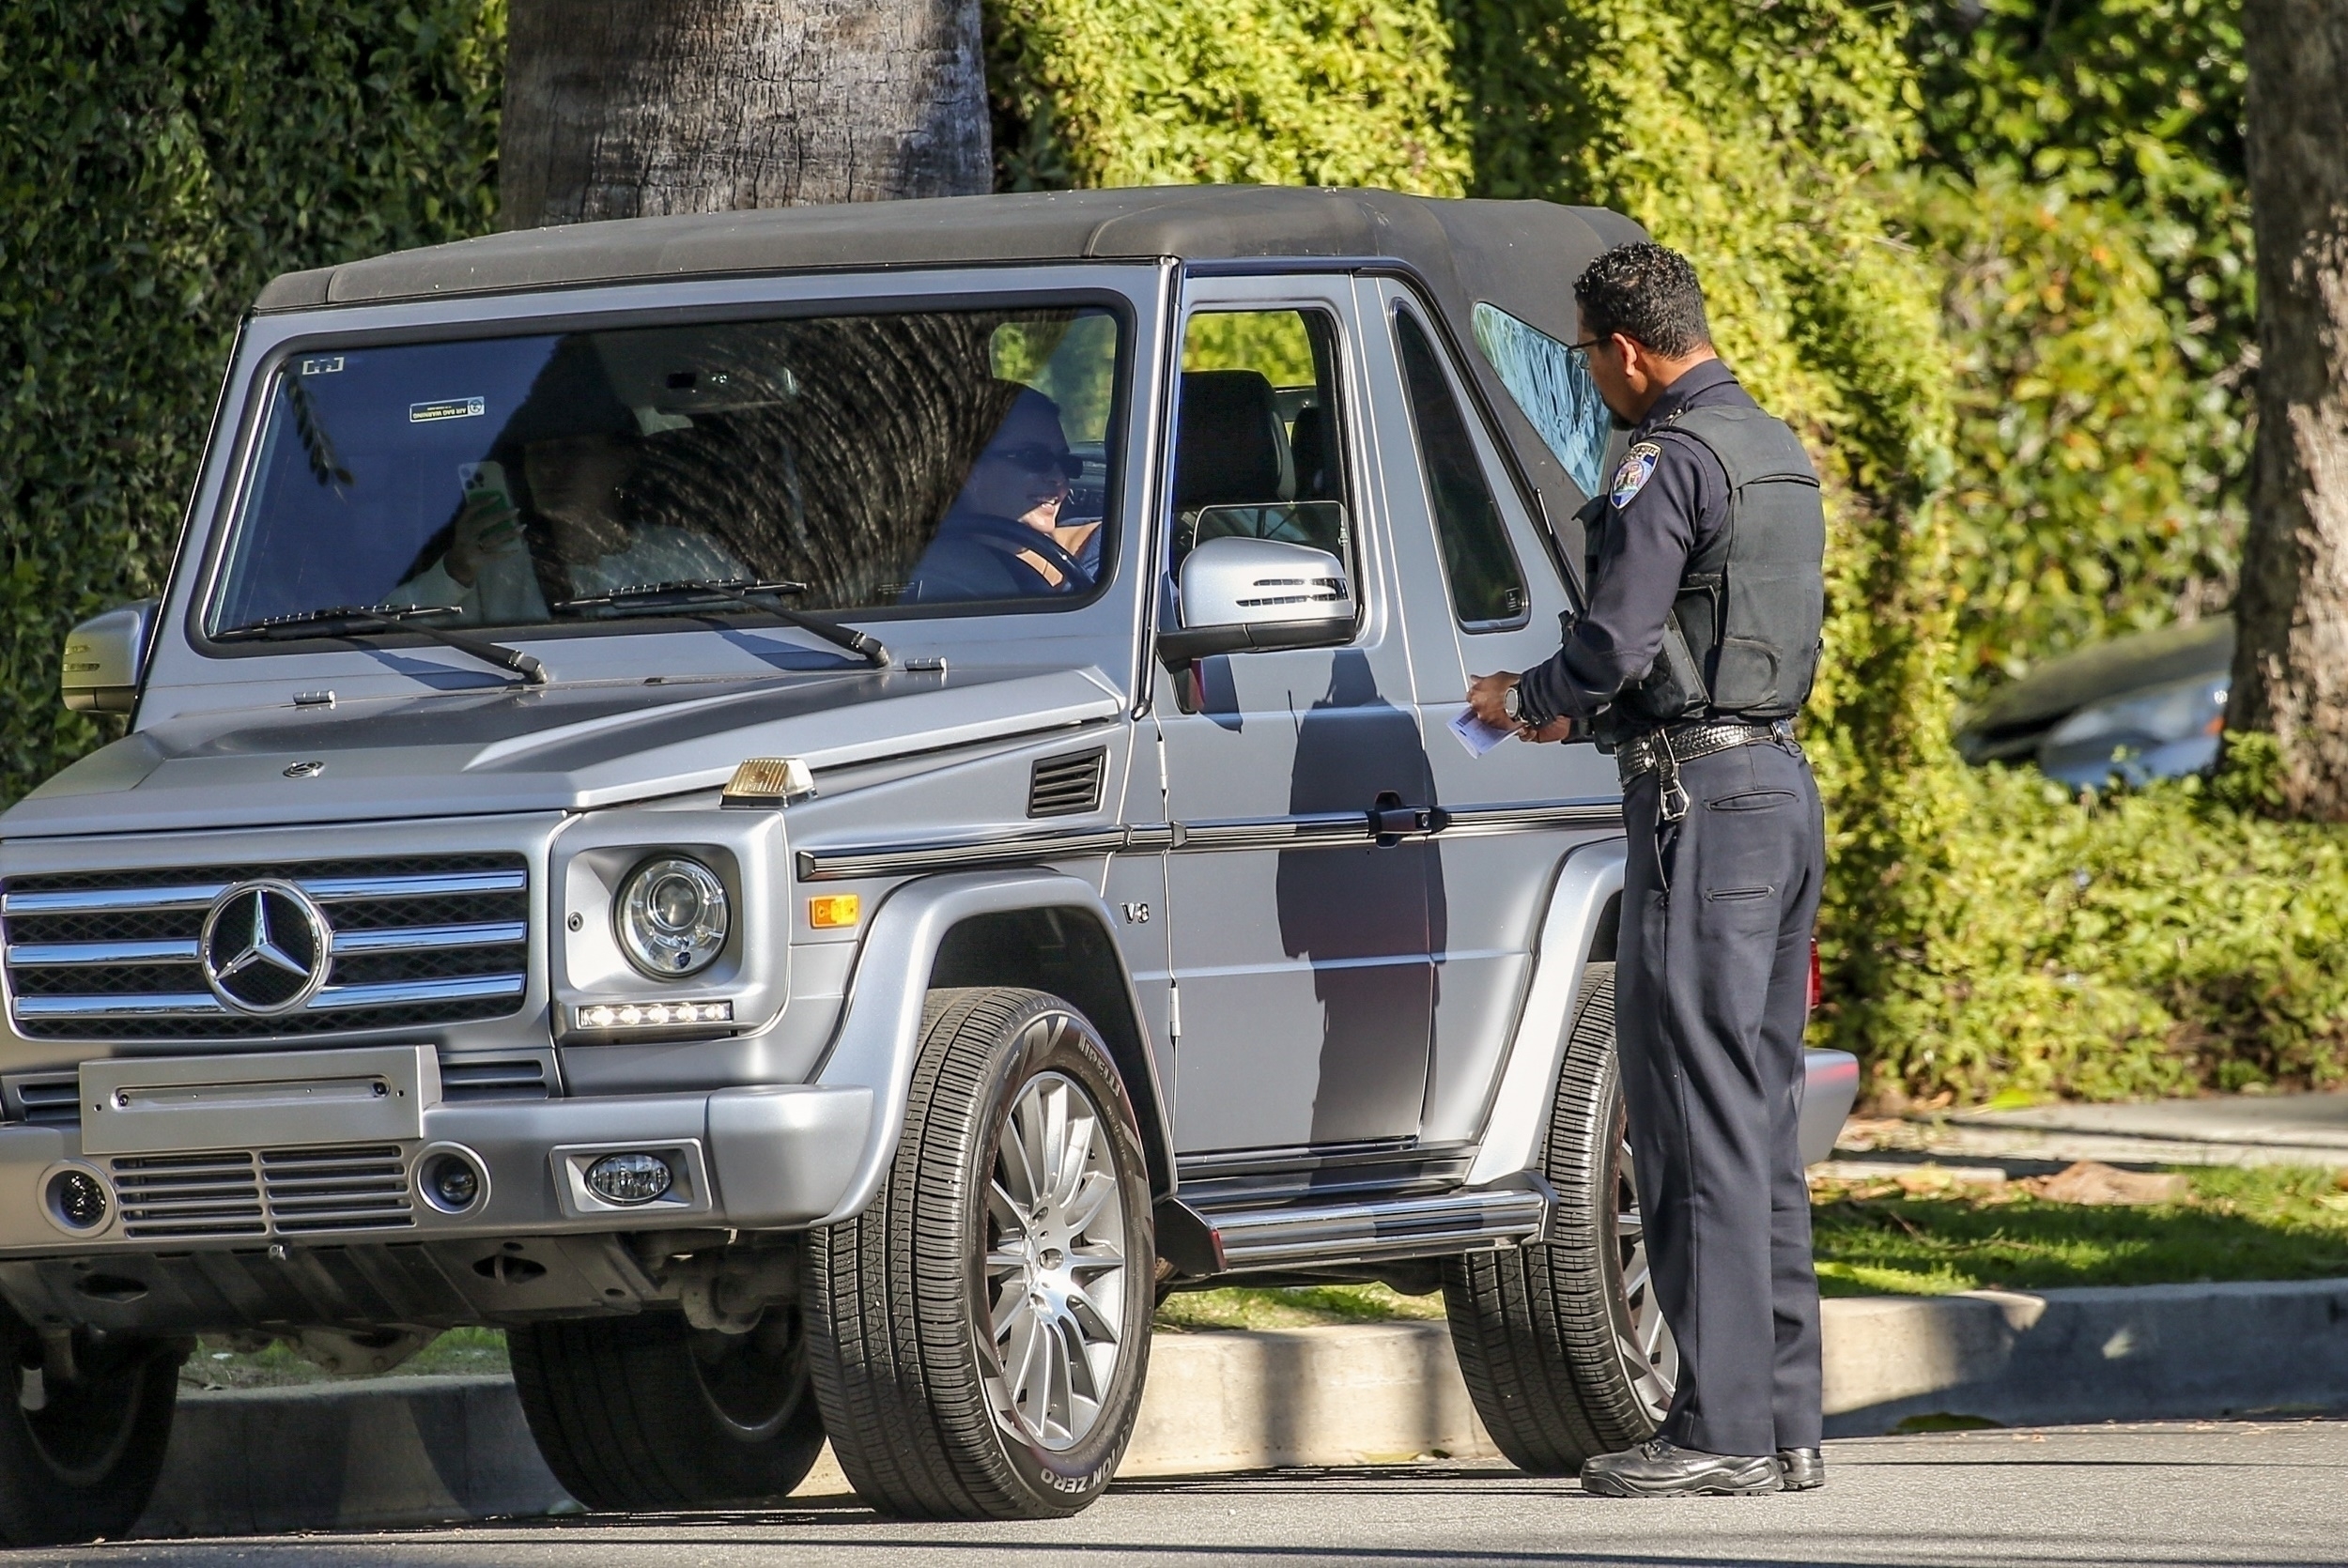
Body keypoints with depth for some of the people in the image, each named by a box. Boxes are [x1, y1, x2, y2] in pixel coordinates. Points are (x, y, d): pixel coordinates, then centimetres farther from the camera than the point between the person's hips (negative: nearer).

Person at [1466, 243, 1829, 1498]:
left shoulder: (1671, 464, -13)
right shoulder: (1778, 455, 17)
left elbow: (1616, 641, -17)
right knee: (1760, 1115, 11)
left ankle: (1722, 1427, -10)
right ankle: (1782, 1423, 12)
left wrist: (1523, 697, 3)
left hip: (1701, 800, -10)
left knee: (1697, 1116, -8)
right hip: (1782, 784, 10)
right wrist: (1577, 708, 25)